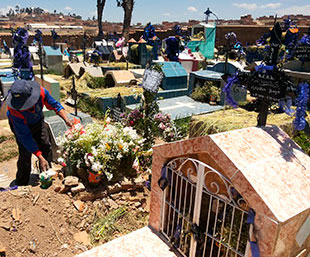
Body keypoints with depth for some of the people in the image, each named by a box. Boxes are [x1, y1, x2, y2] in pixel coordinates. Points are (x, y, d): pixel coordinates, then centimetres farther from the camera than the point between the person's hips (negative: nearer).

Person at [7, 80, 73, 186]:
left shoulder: (41, 91, -34)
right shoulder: (15, 110, -40)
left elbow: (55, 105, -12)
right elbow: (25, 136, -35)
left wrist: (66, 120, -27)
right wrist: (40, 158, -36)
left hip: (38, 121, 4)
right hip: (21, 125, -4)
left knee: (46, 146, 1)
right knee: (25, 153, -10)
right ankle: (21, 186, 8)